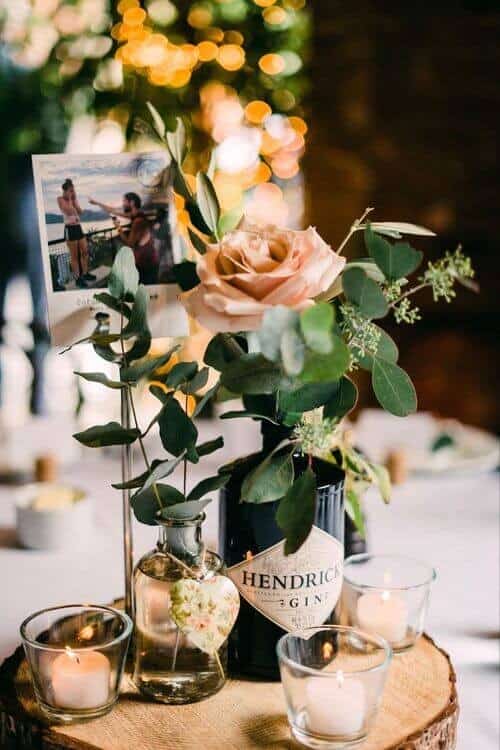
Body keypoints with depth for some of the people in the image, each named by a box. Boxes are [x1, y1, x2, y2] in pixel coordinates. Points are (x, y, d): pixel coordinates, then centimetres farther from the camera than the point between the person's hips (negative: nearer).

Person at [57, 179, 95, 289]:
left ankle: (85, 274, 24)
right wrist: (70, 199, -12)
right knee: (74, 255, -2)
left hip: (78, 227, 7)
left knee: (85, 251, 11)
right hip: (70, 229, -7)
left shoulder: (74, 199, 11)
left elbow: (80, 212, 3)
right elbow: (69, 212, -21)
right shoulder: (60, 199, -9)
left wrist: (75, 199, 0)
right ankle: (77, 278, 5)